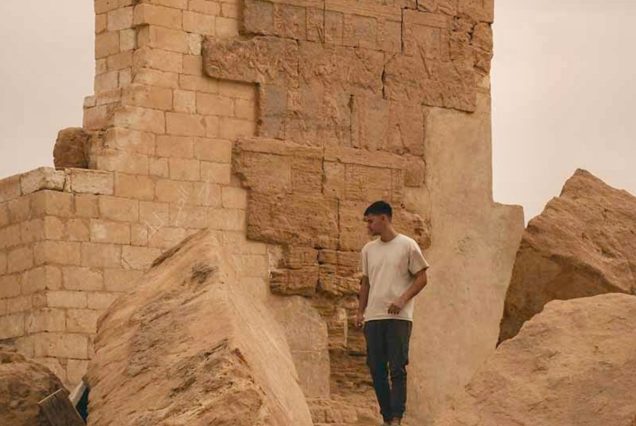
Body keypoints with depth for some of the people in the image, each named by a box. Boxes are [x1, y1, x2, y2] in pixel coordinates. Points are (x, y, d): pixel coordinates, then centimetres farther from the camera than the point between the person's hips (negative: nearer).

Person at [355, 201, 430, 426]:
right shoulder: (368, 250, 14)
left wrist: (402, 300, -14)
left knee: (397, 369, -10)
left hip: (399, 317, -5)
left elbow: (421, 278, -1)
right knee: (376, 369, 3)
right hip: (373, 317, 5)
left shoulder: (407, 245, -1)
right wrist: (360, 312, 13)